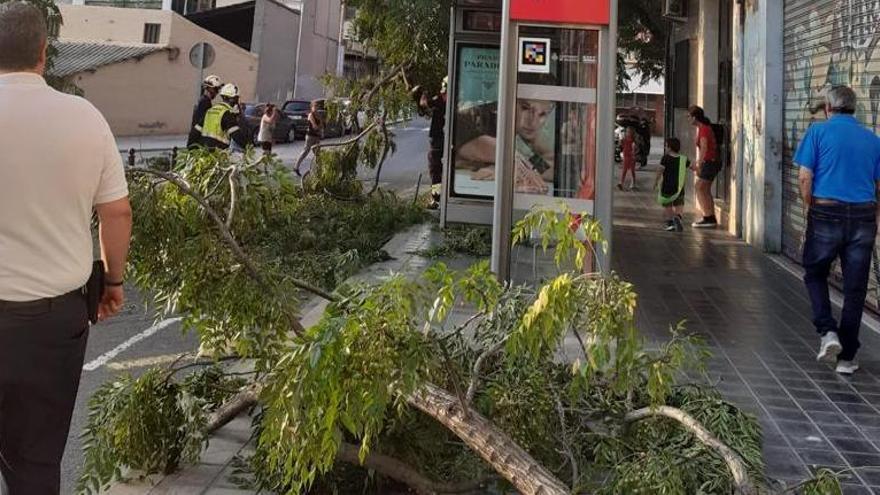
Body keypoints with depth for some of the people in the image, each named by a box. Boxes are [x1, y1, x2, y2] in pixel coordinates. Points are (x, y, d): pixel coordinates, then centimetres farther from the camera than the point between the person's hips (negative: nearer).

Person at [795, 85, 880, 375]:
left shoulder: (818, 131, 0)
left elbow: (805, 177, -6)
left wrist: (809, 210, 7)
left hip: (826, 213, -2)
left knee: (815, 275, 18)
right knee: (855, 288, 7)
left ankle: (828, 331, -2)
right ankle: (846, 357, 13)